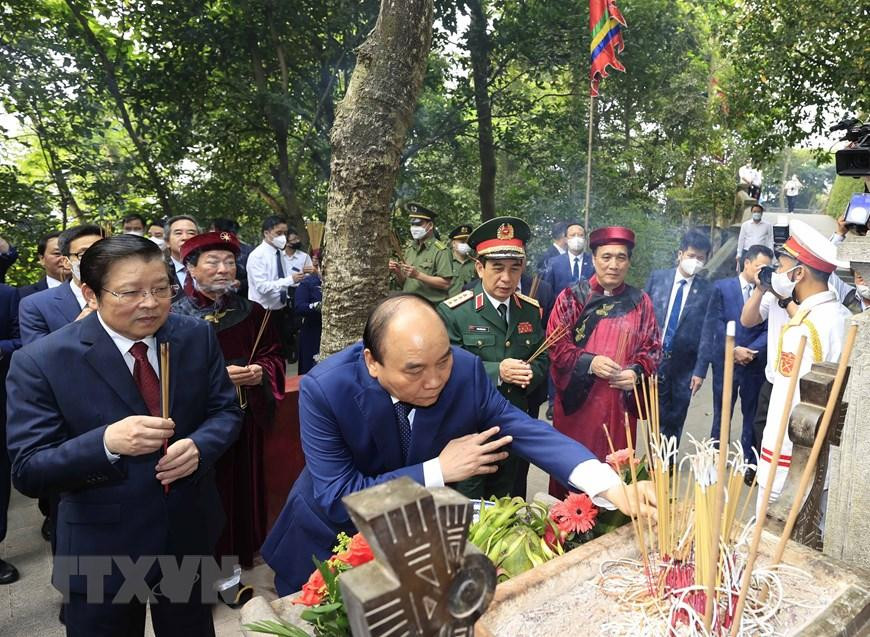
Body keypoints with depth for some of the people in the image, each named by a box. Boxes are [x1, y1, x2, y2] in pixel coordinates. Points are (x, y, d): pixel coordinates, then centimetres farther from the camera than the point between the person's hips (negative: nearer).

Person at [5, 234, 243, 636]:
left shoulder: (197, 337, -8)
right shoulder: (41, 361, -17)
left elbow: (225, 411, -1)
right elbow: (28, 472, -17)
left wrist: (199, 446, -22)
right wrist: (106, 442, -34)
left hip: (190, 532, 3)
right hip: (101, 549, -3)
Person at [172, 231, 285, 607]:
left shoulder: (251, 312, 3)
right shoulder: (175, 317, -8)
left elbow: (274, 354, 9)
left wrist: (261, 372, -12)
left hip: (244, 420, 4)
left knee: (240, 489, 11)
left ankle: (231, 568, 29)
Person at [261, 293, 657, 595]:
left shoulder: (465, 369, -23)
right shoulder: (324, 390, -31)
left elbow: (524, 429, -21)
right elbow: (338, 501, -30)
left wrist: (614, 488, -35)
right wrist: (438, 471, -32)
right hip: (334, 542, -2)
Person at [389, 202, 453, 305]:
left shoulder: (440, 251, -6)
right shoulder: (409, 250, 13)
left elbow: (445, 284, -14)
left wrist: (418, 275, -17)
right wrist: (397, 272, -3)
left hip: (431, 306, -6)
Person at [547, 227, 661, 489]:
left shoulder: (640, 302, 6)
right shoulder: (572, 296, -1)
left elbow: (652, 347, 8)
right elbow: (555, 343, -5)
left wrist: (637, 372, -12)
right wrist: (588, 362, -20)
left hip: (620, 403, 2)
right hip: (577, 401, -2)